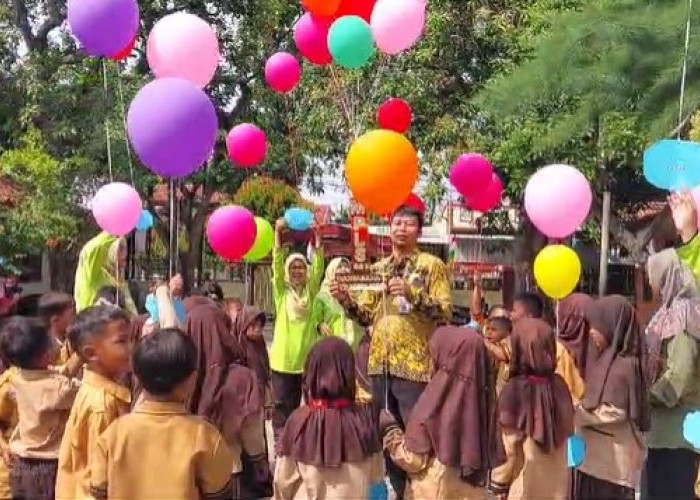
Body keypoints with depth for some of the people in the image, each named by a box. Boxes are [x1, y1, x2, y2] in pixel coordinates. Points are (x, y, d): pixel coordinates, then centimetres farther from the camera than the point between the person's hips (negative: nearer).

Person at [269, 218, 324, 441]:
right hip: (283, 359, -1)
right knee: (283, 406, 4)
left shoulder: (311, 291, 7)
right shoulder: (281, 291, 4)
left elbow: (318, 267, -7)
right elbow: (277, 264, -8)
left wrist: (317, 238, -19)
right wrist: (278, 233, -19)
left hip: (307, 358, 1)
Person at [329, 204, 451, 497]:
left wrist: (412, 294, -22)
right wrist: (345, 300, -5)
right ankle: (397, 490, 25)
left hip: (415, 365, -5)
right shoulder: (377, 269, 14)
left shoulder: (432, 265, 0)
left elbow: (445, 311, -9)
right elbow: (367, 316, 13)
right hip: (381, 364, 5)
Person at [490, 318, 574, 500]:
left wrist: (499, 481, -1)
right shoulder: (559, 386, -6)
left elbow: (509, 447, -14)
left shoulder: (514, 390, -19)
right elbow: (567, 430, 5)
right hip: (556, 483, 4)